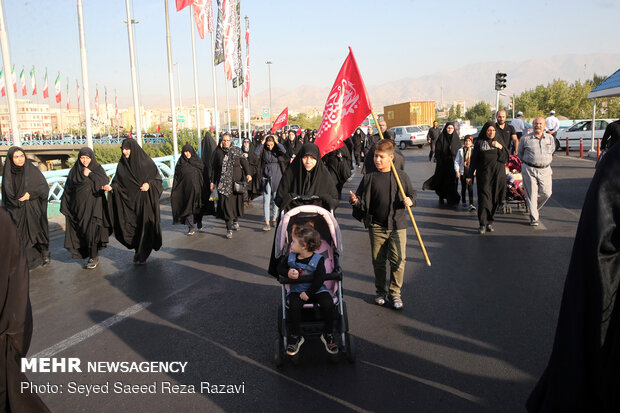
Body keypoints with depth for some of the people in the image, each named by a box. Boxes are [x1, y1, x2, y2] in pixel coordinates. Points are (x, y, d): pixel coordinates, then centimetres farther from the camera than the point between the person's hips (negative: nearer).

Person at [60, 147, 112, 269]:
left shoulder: (97, 168, 1)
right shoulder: (74, 171, 8)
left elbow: (105, 181, -13)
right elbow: (68, 189, 8)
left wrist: (90, 174, -18)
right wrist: (65, 206, 5)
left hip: (93, 205, -3)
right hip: (78, 206, 3)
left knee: (91, 230, -7)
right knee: (81, 230, 7)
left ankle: (94, 258, -1)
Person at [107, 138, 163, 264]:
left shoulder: (146, 162, -5)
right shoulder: (122, 164, 6)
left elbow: (158, 178, 0)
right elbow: (117, 181, 7)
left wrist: (149, 185, -17)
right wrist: (111, 187, -13)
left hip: (144, 201, -3)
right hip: (129, 201, 3)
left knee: (144, 226, -2)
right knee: (131, 226, 4)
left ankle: (142, 255, 11)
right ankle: (138, 251, 24)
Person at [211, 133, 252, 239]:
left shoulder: (237, 150, 3)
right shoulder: (218, 153, 5)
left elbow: (244, 162, -3)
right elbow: (214, 168, 9)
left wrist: (248, 173, -18)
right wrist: (213, 182, 8)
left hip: (236, 181, 1)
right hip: (223, 182, 0)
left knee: (236, 201, 10)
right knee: (226, 204, -6)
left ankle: (236, 221, 35)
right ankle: (229, 228, -4)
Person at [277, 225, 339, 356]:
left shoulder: (317, 260, -13)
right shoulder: (291, 257, 0)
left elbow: (320, 279, -17)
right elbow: (280, 267, 9)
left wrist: (308, 293, -23)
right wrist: (288, 273, -14)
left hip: (316, 289, -2)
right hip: (297, 289, 2)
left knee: (328, 304, -27)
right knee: (294, 305, -29)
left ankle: (328, 334, -2)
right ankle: (296, 336, -7)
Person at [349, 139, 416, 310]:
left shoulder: (401, 176, 1)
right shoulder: (369, 178, 1)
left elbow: (412, 194, 12)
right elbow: (362, 201, 3)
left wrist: (410, 201, -10)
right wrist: (355, 200, -19)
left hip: (397, 226, -1)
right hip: (377, 226, 1)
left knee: (398, 260, -4)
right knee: (378, 261, 9)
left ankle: (395, 293, 14)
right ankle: (380, 291, 27)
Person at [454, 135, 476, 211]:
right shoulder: (461, 151, 2)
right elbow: (456, 161, 3)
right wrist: (457, 171, -4)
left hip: (471, 171, -1)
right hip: (463, 171, 1)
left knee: (470, 187, -8)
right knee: (463, 187, 12)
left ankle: (471, 204, -9)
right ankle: (464, 201, 28)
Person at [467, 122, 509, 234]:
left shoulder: (499, 142, 10)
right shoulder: (479, 142, 5)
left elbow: (505, 158, 1)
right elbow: (474, 160, 3)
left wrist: (500, 147, -14)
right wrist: (470, 175, -1)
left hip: (498, 174, 2)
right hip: (484, 174, -2)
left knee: (494, 199, 5)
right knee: (484, 198, -10)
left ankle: (489, 222, 17)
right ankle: (483, 224, -8)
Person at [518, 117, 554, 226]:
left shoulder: (550, 138, 10)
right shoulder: (525, 138, 2)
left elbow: (552, 152, 23)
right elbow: (520, 153, 14)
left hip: (545, 170, 3)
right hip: (529, 169, -3)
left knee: (546, 193, 0)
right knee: (531, 193, -3)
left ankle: (534, 208, 27)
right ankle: (534, 218, 4)